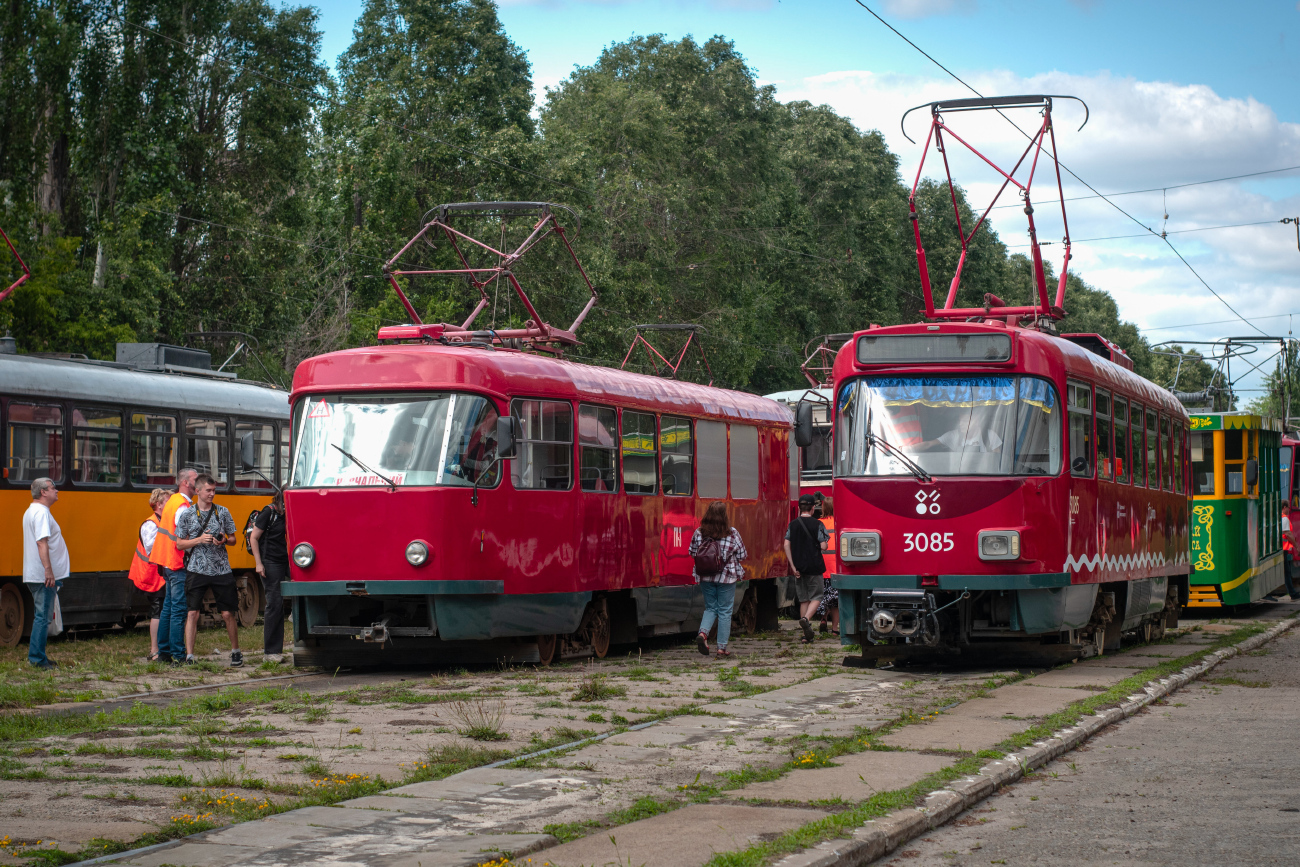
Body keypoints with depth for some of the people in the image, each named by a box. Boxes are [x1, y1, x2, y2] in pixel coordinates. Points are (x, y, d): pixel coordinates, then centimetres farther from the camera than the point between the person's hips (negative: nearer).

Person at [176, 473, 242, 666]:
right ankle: (189, 656, -4)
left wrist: (224, 541, -8)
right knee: (193, 613, -7)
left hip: (222, 570, 1)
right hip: (197, 570, -1)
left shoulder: (223, 512, 8)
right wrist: (199, 540, -11)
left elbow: (233, 540, 15)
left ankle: (235, 651, 19)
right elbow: (179, 543, 4)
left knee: (228, 613, 3)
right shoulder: (187, 515, 3)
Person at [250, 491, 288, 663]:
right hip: (270, 563, -7)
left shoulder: (286, 515, 12)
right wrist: (258, 563, -11)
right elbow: (254, 538, -7)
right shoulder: (268, 513, -8)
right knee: (274, 603, -8)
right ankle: (269, 651, -4)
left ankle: (276, 649, 11)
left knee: (279, 604, 5)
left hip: (284, 563, 7)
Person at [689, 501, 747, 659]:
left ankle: (703, 633, -8)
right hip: (727, 577, -3)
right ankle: (722, 648, 8)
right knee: (725, 611, 7)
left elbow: (693, 553, 5)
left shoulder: (699, 533, -4)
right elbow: (742, 556, -3)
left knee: (710, 608, 19)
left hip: (705, 577, 3)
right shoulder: (733, 534, -10)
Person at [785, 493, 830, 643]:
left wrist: (793, 566, -2)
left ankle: (807, 634, 11)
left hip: (798, 568, 4)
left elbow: (787, 545, -3)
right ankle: (806, 619, -24)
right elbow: (823, 546, -13)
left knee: (803, 599, 11)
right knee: (816, 597, 5)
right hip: (814, 566, -4)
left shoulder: (792, 524, 4)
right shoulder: (817, 524, -8)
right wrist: (826, 540, 11)